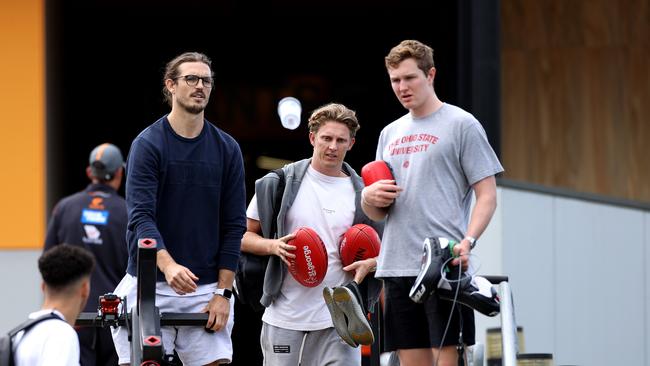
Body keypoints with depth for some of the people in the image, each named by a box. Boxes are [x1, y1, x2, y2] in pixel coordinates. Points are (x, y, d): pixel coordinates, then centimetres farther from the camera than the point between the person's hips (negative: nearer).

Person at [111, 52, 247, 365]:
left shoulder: (227, 149, 7)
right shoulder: (147, 144, -2)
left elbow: (234, 225, 7)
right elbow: (140, 216, -11)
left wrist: (223, 292, -1)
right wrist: (168, 265, -28)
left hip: (206, 290, 2)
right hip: (151, 287, -2)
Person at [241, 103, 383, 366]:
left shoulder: (362, 196, 6)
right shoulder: (279, 184, 3)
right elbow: (244, 236, 8)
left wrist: (369, 263, -7)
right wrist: (273, 246, -12)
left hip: (338, 321, 0)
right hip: (284, 318, 0)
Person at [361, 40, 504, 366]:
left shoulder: (461, 124, 2)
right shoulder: (390, 134, 20)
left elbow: (487, 194, -3)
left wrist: (467, 241, -18)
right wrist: (370, 198, 0)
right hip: (396, 266, 6)